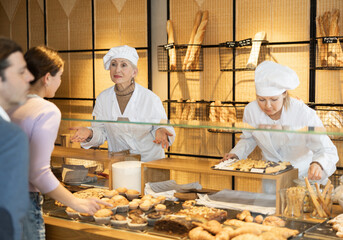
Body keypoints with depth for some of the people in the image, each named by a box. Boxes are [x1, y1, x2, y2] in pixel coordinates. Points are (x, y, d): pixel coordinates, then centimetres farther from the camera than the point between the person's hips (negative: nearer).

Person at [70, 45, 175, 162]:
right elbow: (101, 133, 8)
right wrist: (89, 133, -13)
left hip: (149, 159, -2)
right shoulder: (103, 98, 2)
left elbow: (160, 125, 2)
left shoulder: (150, 98, -8)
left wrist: (160, 131, -21)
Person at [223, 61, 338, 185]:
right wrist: (236, 154, -6)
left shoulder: (304, 114, -22)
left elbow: (328, 150, -22)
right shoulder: (251, 110, -10)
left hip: (302, 175, -3)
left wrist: (318, 164, -44)